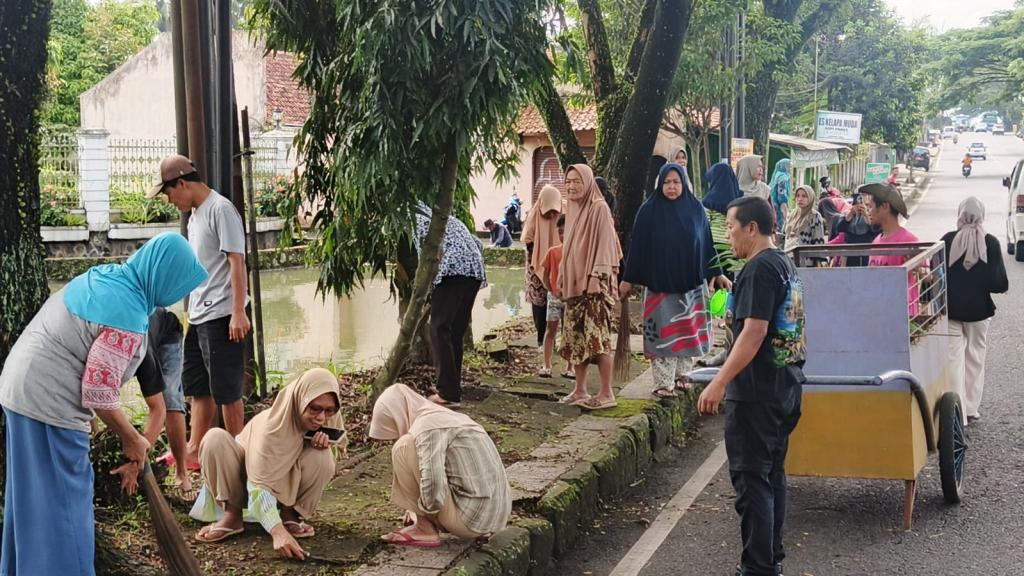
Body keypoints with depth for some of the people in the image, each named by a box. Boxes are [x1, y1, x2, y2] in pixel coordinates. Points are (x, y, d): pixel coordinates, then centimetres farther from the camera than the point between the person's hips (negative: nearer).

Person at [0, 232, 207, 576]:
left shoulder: (103, 277, 7)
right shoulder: (127, 316, -22)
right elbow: (99, 392, -20)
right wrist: (132, 440, -5)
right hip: (49, 405, -10)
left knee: (32, 497, 22)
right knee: (60, 505, 0)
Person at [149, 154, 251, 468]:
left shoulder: (221, 209, -12)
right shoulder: (195, 214, 16)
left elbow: (236, 262, -17)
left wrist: (238, 312, -21)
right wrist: (192, 309, 19)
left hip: (221, 316, -9)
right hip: (199, 315, 10)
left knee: (226, 389, -2)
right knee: (198, 386, 14)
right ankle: (194, 451, 22)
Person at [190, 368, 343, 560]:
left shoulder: (327, 420, -20)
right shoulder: (273, 425, -35)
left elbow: (325, 470, -4)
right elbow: (259, 484, -42)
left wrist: (325, 442, -29)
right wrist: (278, 531, -57)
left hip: (285, 484, 3)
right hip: (248, 478, -3)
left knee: (321, 457, -30)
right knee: (215, 438, -32)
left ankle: (290, 513, -7)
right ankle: (232, 515, -18)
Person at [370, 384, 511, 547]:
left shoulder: (427, 427, -13)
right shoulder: (446, 417, 16)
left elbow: (434, 491, -23)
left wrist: (421, 513, -4)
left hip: (470, 520, -9)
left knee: (404, 448, -7)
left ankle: (425, 530, 1)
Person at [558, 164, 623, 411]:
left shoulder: (599, 208, -7)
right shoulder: (572, 209, 15)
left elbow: (604, 244, -12)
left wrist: (596, 276, -18)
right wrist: (562, 279, 19)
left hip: (593, 282, -8)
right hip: (573, 281, 8)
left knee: (596, 336, -10)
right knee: (575, 337, 8)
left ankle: (606, 393, -6)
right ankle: (580, 390, 14)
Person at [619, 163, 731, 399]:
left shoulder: (695, 208, 3)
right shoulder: (649, 211, -4)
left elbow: (707, 243, 9)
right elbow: (637, 245, -2)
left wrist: (716, 273, 8)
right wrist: (628, 279, -2)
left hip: (691, 282, 3)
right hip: (659, 282, -3)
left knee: (687, 331, 9)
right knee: (663, 332, -2)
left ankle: (682, 374, 22)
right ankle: (663, 383, 2)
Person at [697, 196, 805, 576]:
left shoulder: (759, 269, -17)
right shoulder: (786, 265, 13)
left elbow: (753, 333, -24)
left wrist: (719, 383, -26)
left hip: (756, 392, -10)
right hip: (786, 387, 10)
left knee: (751, 479, -4)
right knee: (773, 474, 16)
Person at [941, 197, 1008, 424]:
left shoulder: (947, 240, -7)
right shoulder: (991, 243, -8)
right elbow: (1000, 284, -7)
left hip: (951, 310, 0)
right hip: (979, 311, 0)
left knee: (954, 360, 3)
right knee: (975, 359, 15)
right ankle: (971, 408, 22)